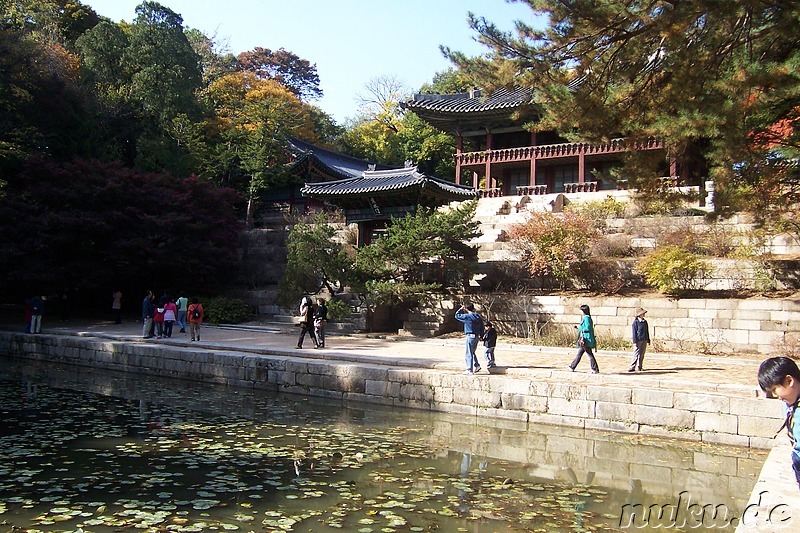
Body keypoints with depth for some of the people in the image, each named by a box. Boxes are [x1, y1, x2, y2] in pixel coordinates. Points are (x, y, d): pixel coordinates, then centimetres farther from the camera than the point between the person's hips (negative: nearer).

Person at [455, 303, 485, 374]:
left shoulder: (467, 316, -13)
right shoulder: (478, 317, 8)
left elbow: (457, 315, -3)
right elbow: (482, 327, 14)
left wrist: (461, 309, 8)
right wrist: (481, 335, 21)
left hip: (470, 336, -7)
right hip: (477, 336, 7)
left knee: (468, 354, -1)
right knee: (472, 352, 22)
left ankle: (469, 370, 1)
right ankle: (477, 366, 16)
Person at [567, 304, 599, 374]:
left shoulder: (586, 318, -14)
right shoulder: (585, 318, 15)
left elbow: (587, 328, -20)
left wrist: (580, 327, -7)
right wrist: (579, 327, 11)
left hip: (586, 340, -10)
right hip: (584, 339, 10)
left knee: (590, 355, -4)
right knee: (579, 354, 13)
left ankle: (595, 369, 1)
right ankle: (572, 367, 19)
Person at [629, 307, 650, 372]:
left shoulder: (645, 322, 12)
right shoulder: (635, 322, -7)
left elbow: (647, 331, 18)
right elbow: (634, 332, -8)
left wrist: (648, 340, 16)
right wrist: (635, 341, -13)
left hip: (644, 340, 6)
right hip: (638, 340, -6)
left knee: (642, 354, 10)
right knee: (636, 354, -8)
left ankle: (639, 367, 18)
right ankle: (632, 367, -6)